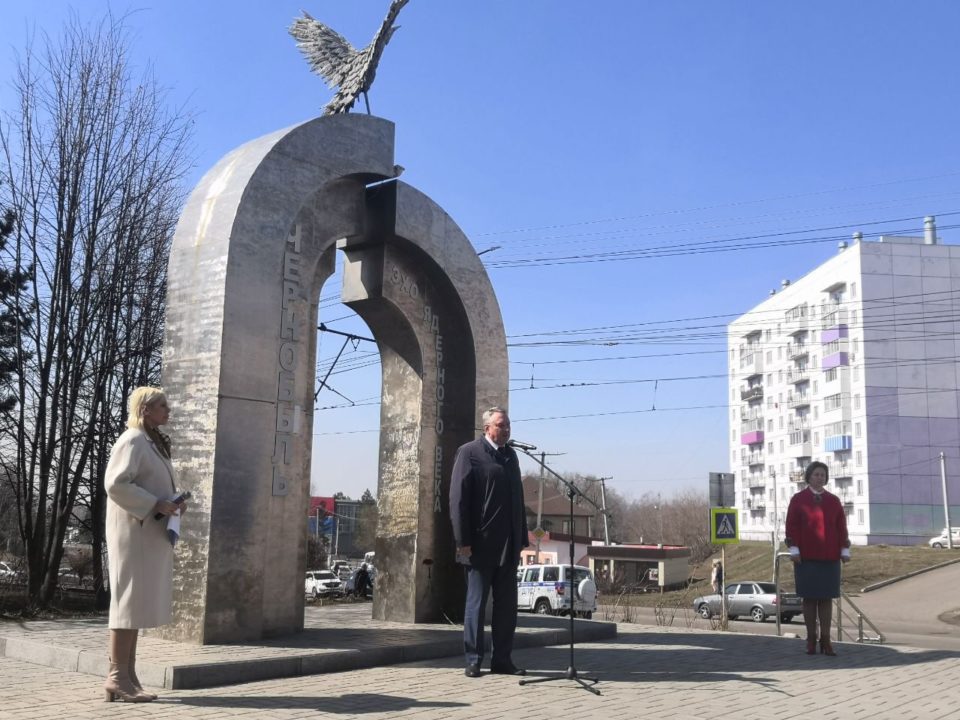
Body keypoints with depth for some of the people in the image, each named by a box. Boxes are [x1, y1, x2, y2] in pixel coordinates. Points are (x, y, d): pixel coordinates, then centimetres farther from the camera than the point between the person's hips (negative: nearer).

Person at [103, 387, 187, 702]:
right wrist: (155, 505, -20)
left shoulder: (153, 443, 18)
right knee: (129, 601, -6)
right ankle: (117, 677, -1)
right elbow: (115, 484, -21)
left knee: (137, 603, 10)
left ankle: (127, 676, 15)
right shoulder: (132, 441, -12)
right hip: (134, 531, -10)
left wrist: (173, 503, 9)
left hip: (149, 533, 10)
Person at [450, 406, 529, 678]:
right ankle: (473, 660, 10)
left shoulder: (511, 455, 16)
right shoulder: (469, 452, -4)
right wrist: (463, 541, -14)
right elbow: (458, 499, -9)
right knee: (476, 603, 2)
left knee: (507, 605, 8)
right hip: (481, 544, -6)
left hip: (508, 546, 6)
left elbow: (517, 498, 16)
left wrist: (522, 538, 11)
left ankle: (502, 659, 16)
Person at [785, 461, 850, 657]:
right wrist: (794, 549, -9)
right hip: (806, 558, -2)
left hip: (830, 558, 2)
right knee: (809, 598, 2)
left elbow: (841, 527, 9)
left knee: (826, 598, 2)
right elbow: (791, 526, -1)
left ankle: (825, 640, 6)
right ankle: (811, 639, 8)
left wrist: (844, 550, 2)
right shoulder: (798, 499, 3)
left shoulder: (833, 501, 10)